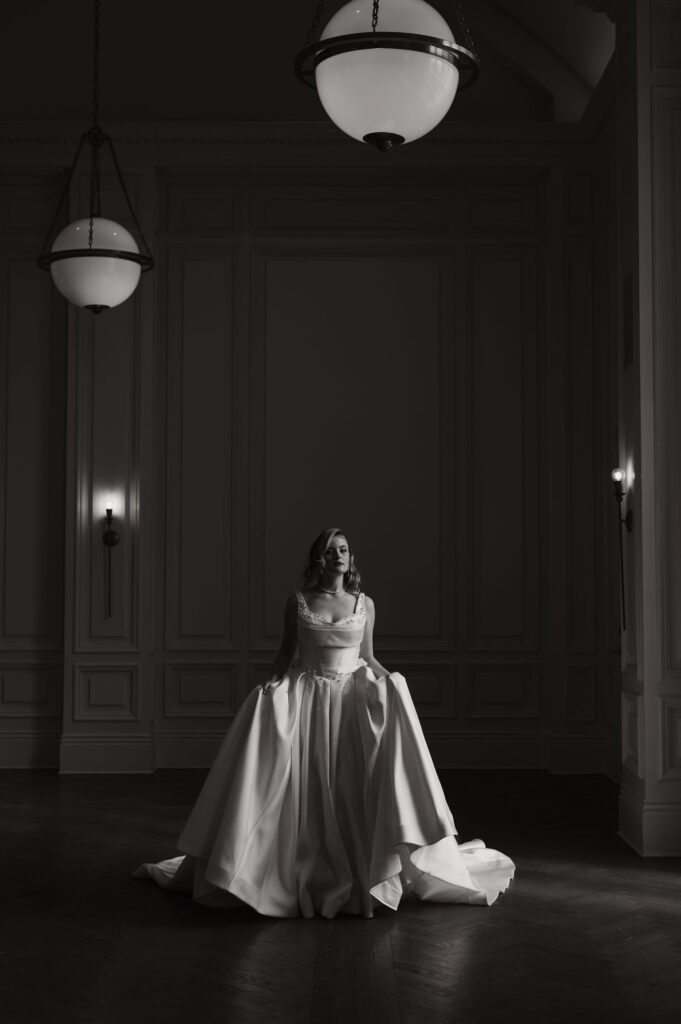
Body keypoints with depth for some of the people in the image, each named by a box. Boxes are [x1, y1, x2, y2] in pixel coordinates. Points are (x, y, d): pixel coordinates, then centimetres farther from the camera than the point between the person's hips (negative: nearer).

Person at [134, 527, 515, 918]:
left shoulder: (365, 604, 8)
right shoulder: (298, 603, 6)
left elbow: (368, 657, 14)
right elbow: (286, 653, 11)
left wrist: (389, 681, -3)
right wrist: (274, 683, -4)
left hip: (354, 696, 1)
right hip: (306, 696, -1)